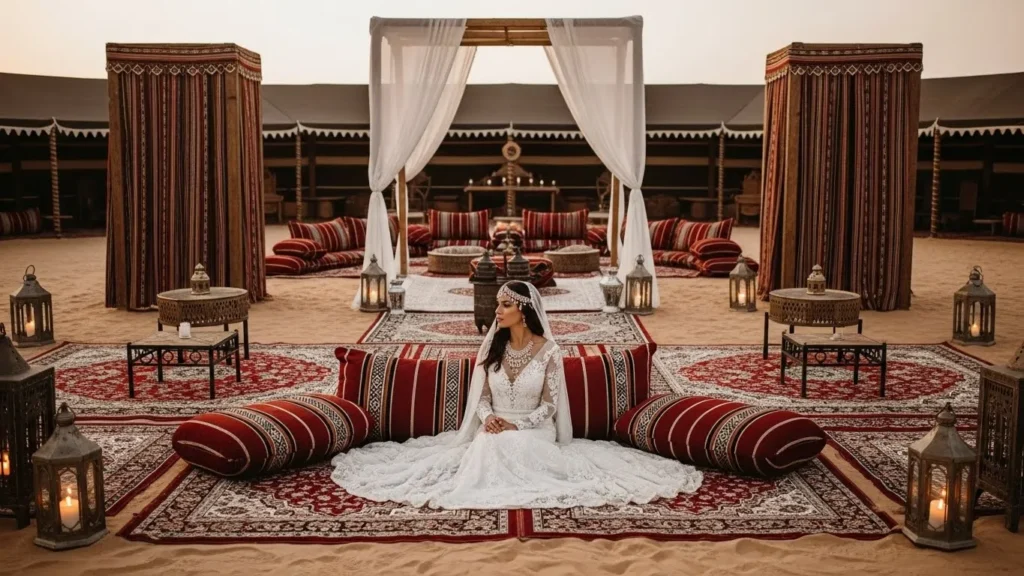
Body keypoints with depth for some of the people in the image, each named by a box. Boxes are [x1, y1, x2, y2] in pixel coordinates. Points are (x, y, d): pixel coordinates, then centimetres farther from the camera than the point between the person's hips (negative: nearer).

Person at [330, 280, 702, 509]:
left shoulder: (548, 350, -7)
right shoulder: (492, 347, 4)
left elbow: (549, 405, -7)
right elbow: (481, 396, 6)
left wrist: (515, 426, -20)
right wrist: (487, 419, -16)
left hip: (534, 432, -2)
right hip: (494, 431, 3)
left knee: (518, 452, -33)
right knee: (488, 450, -30)